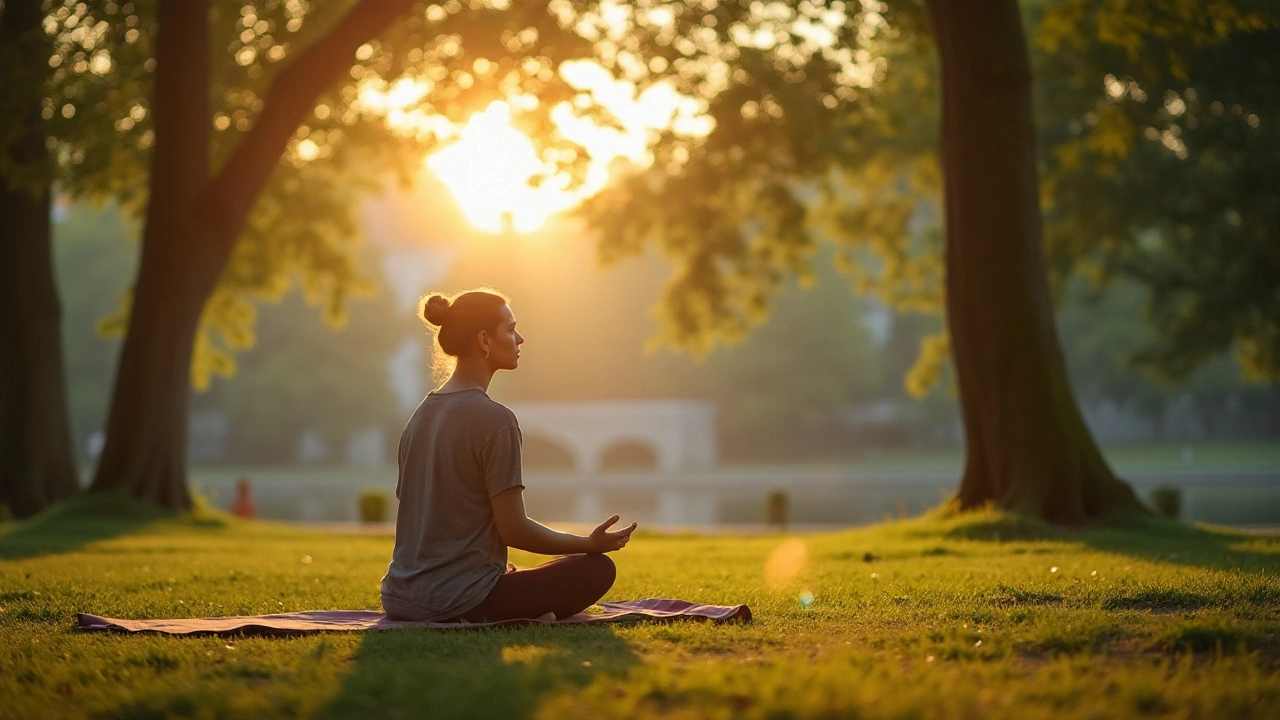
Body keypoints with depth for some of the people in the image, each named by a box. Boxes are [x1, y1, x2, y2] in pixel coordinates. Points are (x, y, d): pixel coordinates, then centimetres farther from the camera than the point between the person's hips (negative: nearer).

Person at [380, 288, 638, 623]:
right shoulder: (495, 420, -15)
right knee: (597, 569, 1)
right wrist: (591, 544, 0)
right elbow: (514, 529, -14)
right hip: (458, 601, -8)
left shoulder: (422, 414, 11)